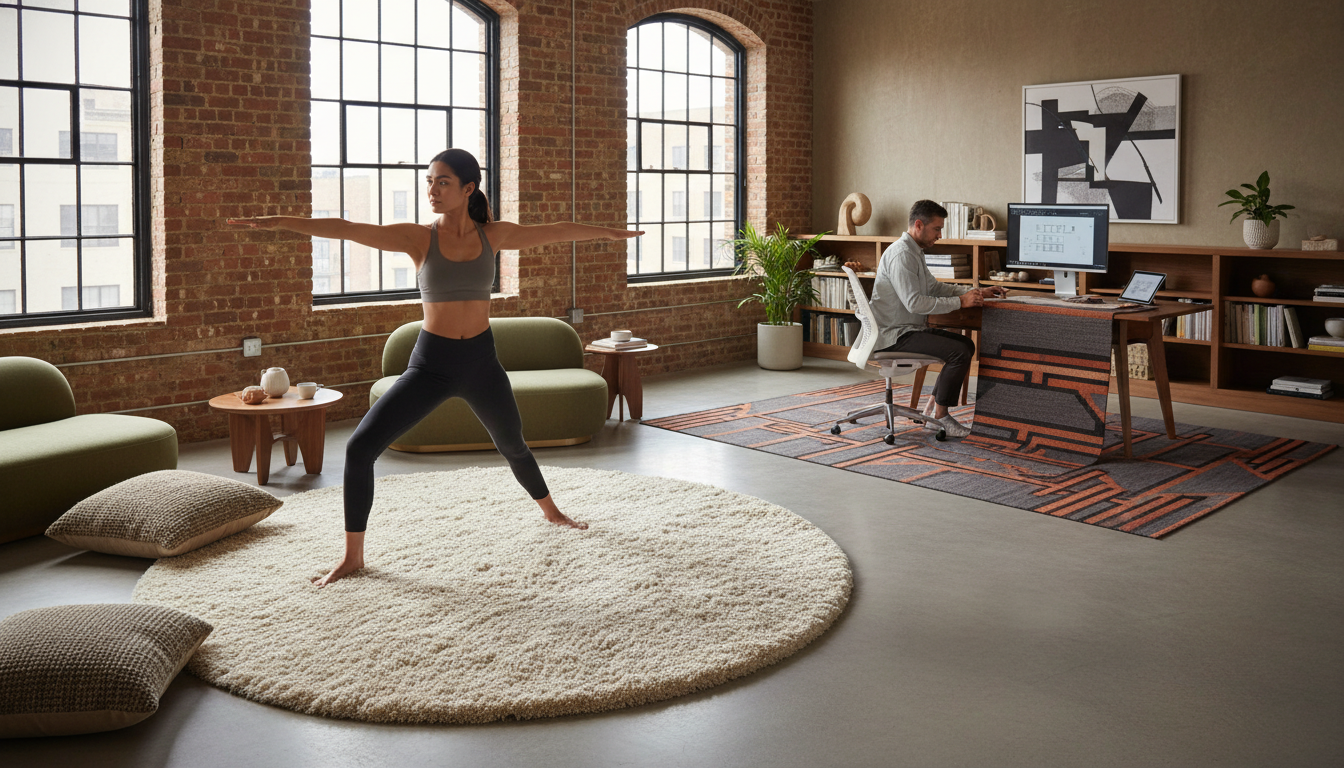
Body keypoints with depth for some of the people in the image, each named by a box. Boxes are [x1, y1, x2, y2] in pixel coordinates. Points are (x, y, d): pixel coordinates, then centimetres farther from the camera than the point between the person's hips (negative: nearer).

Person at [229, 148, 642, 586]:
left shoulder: (493, 236, -1)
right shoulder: (418, 238, -7)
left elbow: (558, 231, 10)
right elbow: (348, 230, -18)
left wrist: (610, 233, 20)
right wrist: (282, 222, -29)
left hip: (480, 361, 2)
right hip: (430, 363, -1)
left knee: (513, 445, 21)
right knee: (360, 447, -13)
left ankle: (551, 511, 51)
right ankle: (352, 556, 1)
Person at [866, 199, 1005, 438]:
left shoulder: (914, 252, 17)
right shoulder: (901, 254, -17)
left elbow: (934, 287, 26)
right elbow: (914, 302, -25)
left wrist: (976, 292, 16)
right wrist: (960, 302, -19)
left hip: (910, 328, 11)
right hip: (894, 334, -11)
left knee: (966, 344, 11)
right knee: (959, 353, -20)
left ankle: (935, 406, 11)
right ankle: (940, 416, -8)